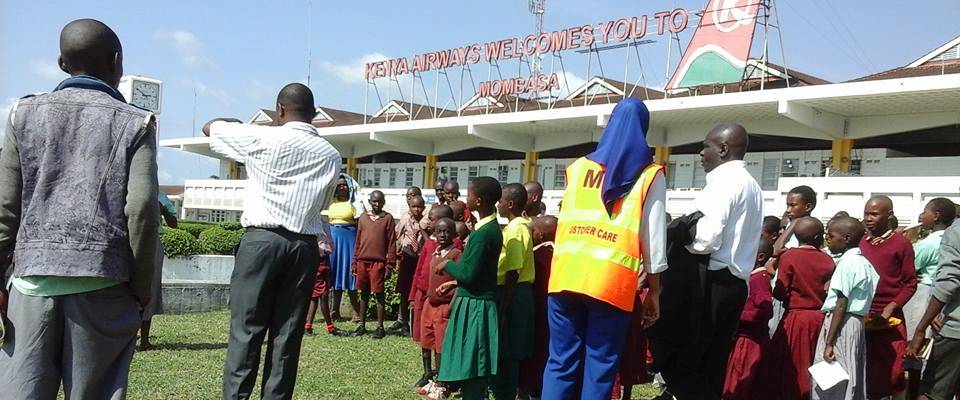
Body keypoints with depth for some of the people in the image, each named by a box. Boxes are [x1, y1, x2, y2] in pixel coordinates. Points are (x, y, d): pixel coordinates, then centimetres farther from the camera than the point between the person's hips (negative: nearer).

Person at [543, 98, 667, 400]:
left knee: (561, 361, 8)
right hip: (612, 281, -3)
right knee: (599, 367, 5)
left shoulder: (579, 167, 16)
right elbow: (653, 236, 0)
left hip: (566, 274, 3)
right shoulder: (649, 175, 4)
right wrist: (654, 290, 6)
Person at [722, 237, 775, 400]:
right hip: (744, 338, 9)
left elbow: (766, 311, -27)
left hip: (749, 341, -9)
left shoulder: (760, 278, -16)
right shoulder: (753, 276, 12)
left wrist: (737, 315, -23)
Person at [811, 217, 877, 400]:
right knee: (851, 382, 12)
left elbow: (841, 305, -18)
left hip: (842, 324, -9)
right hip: (856, 322, 9)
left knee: (834, 385, -5)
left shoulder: (847, 262, -13)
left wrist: (829, 343, -18)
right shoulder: (864, 262, 15)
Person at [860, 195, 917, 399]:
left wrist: (890, 309, -15)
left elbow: (910, 283, -5)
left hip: (888, 319, -3)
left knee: (892, 374, 4)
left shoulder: (901, 244, -2)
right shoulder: (859, 243, 9)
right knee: (863, 373, 7)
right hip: (860, 317, 3)